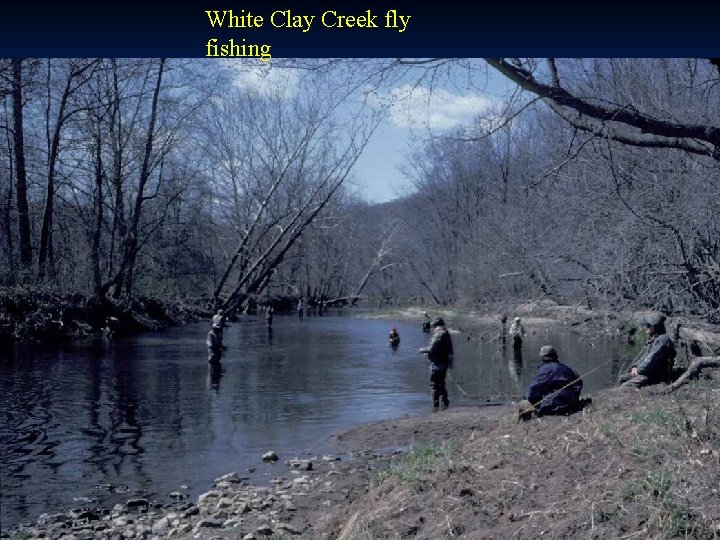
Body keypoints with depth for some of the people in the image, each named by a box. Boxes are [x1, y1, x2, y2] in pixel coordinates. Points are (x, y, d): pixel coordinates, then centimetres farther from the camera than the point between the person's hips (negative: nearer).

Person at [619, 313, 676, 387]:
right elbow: (643, 355, 21)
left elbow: (652, 359, -22)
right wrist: (635, 367, 3)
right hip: (649, 372, 11)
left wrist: (639, 370, -16)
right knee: (623, 378, 7)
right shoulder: (652, 340, 18)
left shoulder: (662, 340, -16)